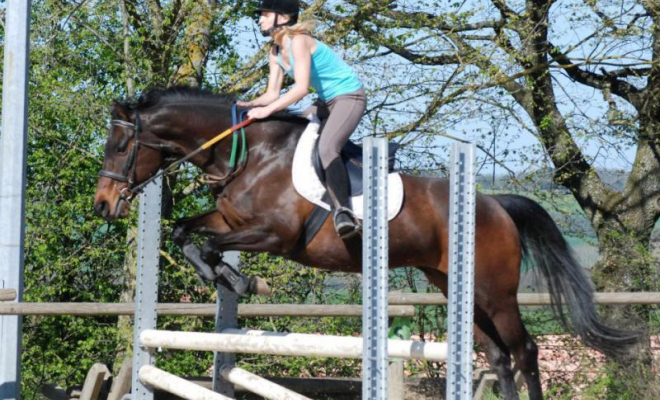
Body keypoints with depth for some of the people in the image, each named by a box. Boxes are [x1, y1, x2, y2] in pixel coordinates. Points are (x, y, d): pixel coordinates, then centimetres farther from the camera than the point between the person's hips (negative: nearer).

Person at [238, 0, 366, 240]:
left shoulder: (299, 41, -21)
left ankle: (343, 211, -39)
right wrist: (251, 105, -12)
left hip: (349, 96, -10)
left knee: (326, 147, -31)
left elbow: (302, 87, -28)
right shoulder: (276, 53, 7)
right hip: (327, 102, 10)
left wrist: (268, 110, -28)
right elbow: (273, 93, 6)